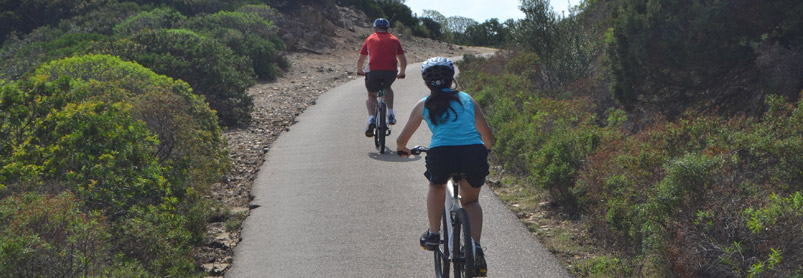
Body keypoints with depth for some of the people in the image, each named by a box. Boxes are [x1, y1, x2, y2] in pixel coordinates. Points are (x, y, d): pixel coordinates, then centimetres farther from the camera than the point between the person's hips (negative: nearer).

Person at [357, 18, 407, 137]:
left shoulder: (370, 39, 17)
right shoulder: (394, 39, 19)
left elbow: (361, 59, 23)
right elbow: (403, 60, 20)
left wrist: (360, 71, 41)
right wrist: (401, 73, 37)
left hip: (374, 72, -1)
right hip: (391, 72, 1)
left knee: (371, 95, 20)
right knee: (387, 88, 34)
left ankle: (371, 119, -4)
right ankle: (390, 115, 20)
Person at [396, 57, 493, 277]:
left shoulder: (424, 105, 19)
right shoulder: (467, 100, 23)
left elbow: (401, 140, 28)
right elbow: (488, 136, 31)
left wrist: (402, 149, 51)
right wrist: (484, 150, 53)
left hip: (441, 153, -1)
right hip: (474, 153, 1)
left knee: (436, 186, 34)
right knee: (471, 200, 26)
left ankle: (433, 234, 25)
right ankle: (476, 247, 6)